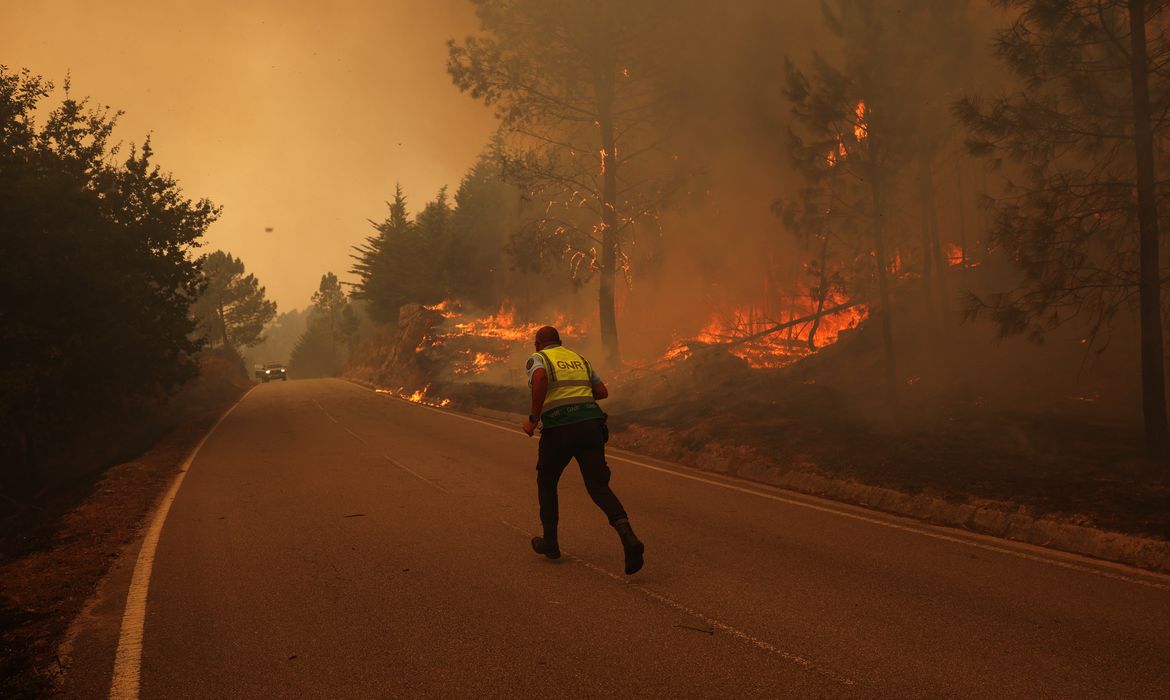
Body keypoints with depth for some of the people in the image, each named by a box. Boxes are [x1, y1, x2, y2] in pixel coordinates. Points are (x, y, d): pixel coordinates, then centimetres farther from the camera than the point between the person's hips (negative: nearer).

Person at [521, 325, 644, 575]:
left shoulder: (537, 360, 6)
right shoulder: (578, 359, 24)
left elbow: (541, 379, -19)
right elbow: (603, 392, 26)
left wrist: (533, 419, -12)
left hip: (559, 430, -4)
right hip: (590, 424, 4)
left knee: (546, 482, 22)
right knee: (598, 488, -2)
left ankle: (550, 542, 28)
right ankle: (628, 537, -27)